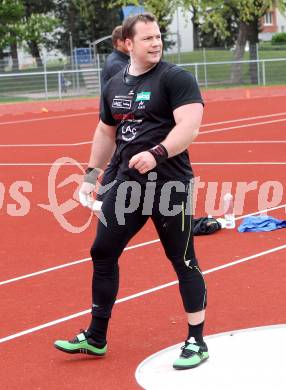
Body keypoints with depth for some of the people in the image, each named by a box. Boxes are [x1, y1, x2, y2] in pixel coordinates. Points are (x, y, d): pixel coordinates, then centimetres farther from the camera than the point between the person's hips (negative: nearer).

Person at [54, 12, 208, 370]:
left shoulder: (176, 78, -9)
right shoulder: (115, 85, 11)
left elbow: (189, 126, -20)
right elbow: (105, 132, 24)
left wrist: (157, 154, -32)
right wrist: (92, 173, 21)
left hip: (170, 183, -7)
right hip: (128, 182, 7)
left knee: (183, 260, 0)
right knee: (102, 253, 9)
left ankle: (196, 342, 13)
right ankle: (95, 338, 21)